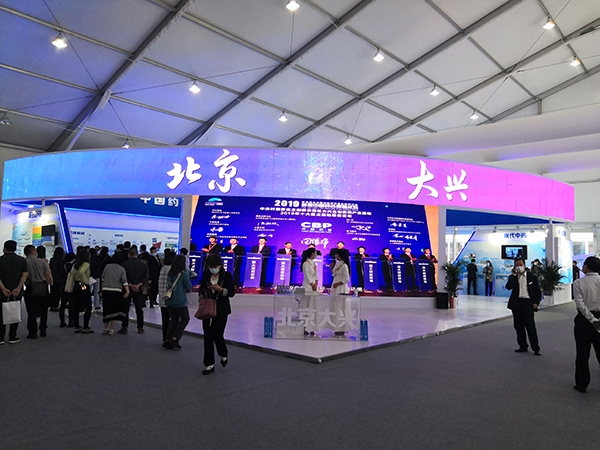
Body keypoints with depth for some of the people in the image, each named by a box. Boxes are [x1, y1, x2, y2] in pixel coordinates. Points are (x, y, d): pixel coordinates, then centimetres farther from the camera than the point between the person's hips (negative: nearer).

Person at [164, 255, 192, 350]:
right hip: (179, 301, -6)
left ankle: (168, 341, 15)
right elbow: (189, 287, -8)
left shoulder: (170, 273, 4)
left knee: (173, 319, 16)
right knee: (185, 319, 10)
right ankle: (175, 338, 0)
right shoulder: (184, 274, -15)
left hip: (169, 300, 6)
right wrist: (186, 289, 14)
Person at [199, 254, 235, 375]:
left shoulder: (227, 276, -5)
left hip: (221, 310, -3)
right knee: (207, 336, 4)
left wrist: (220, 289, -21)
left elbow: (232, 293, -6)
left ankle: (224, 355, 23)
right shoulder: (206, 275, 4)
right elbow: (201, 289, 15)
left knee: (217, 335, -9)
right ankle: (209, 364, 15)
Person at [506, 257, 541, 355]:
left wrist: (536, 302, -5)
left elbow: (537, 291, 6)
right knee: (518, 326, 8)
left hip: (528, 303, -3)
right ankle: (523, 346, 19)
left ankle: (536, 348, 1)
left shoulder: (532, 277, 5)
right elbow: (508, 287, -9)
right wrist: (514, 275, -10)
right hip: (516, 303, 3)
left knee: (530, 326, -7)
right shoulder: (513, 277, 9)